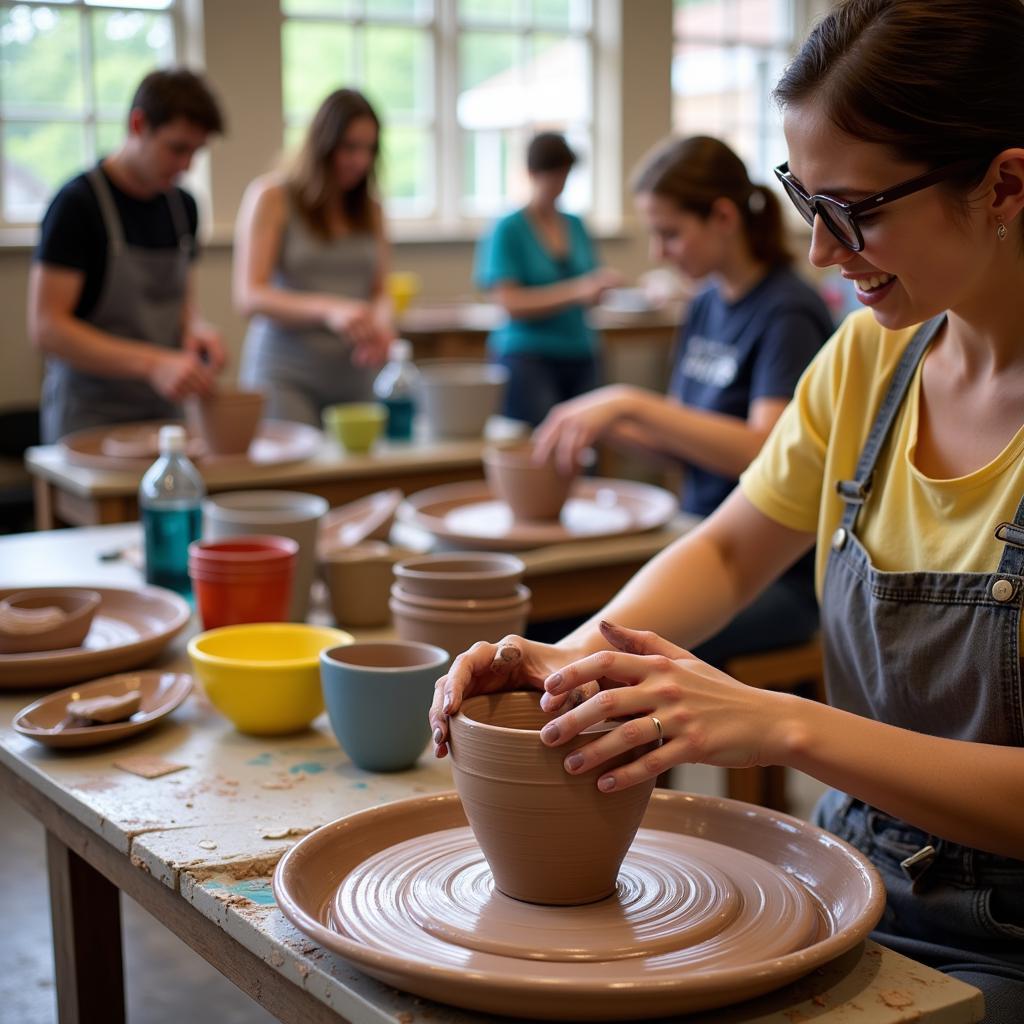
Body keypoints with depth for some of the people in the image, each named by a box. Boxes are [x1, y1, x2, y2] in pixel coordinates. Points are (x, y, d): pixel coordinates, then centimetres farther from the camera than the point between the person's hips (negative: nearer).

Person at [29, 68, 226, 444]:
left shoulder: (182, 206, 8)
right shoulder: (77, 204, -12)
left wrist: (195, 327, -6)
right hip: (88, 421, -6)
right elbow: (45, 327, -17)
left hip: (164, 413, 6)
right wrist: (154, 364, -27)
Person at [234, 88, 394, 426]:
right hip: (284, 377, -4)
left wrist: (380, 322, -11)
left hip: (354, 379, 5)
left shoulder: (370, 210, 13)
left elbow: (380, 292, 14)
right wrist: (328, 309, -25)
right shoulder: (271, 197, -2)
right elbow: (249, 297, -10)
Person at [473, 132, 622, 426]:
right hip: (527, 355, -5)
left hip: (580, 355, 5)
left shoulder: (575, 225, 13)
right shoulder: (508, 230, -3)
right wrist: (576, 291, -20)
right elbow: (510, 303, -11)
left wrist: (598, 287, -6)